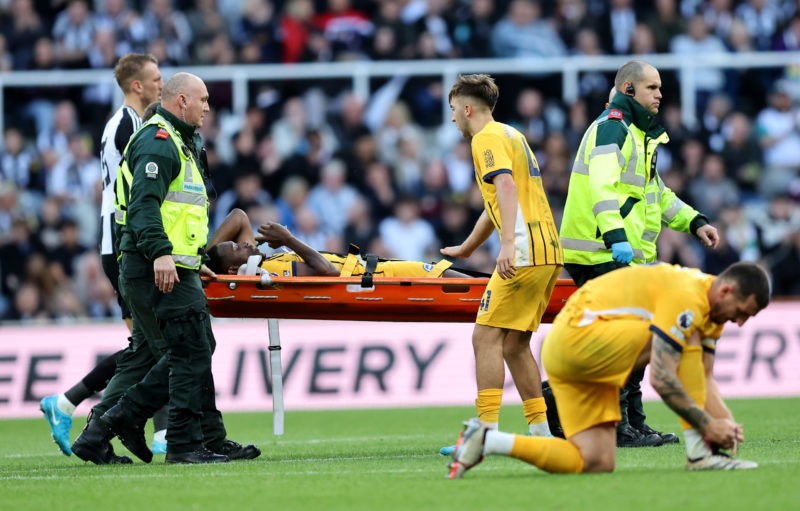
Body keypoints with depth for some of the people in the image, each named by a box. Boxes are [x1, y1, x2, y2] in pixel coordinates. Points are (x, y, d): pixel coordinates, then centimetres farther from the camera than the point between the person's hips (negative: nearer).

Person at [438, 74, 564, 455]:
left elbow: (506, 186, -22)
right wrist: (465, 249, 49)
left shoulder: (487, 138, -3)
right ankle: (540, 431, 10)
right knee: (514, 344, 12)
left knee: (486, 337, -10)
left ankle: (487, 432, -17)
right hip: (549, 252, 9)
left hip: (525, 252, -9)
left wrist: (508, 243, -33)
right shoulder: (511, 135, 26)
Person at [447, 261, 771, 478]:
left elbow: (703, 377, 15)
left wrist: (726, 420, -2)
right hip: (577, 335, -10)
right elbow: (661, 378, -25)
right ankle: (700, 453, -15)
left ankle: (487, 440, 3)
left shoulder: (715, 308, 11)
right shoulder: (686, 298, -21)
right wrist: (708, 424, -20)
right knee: (687, 341, -19)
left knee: (596, 465, 0)